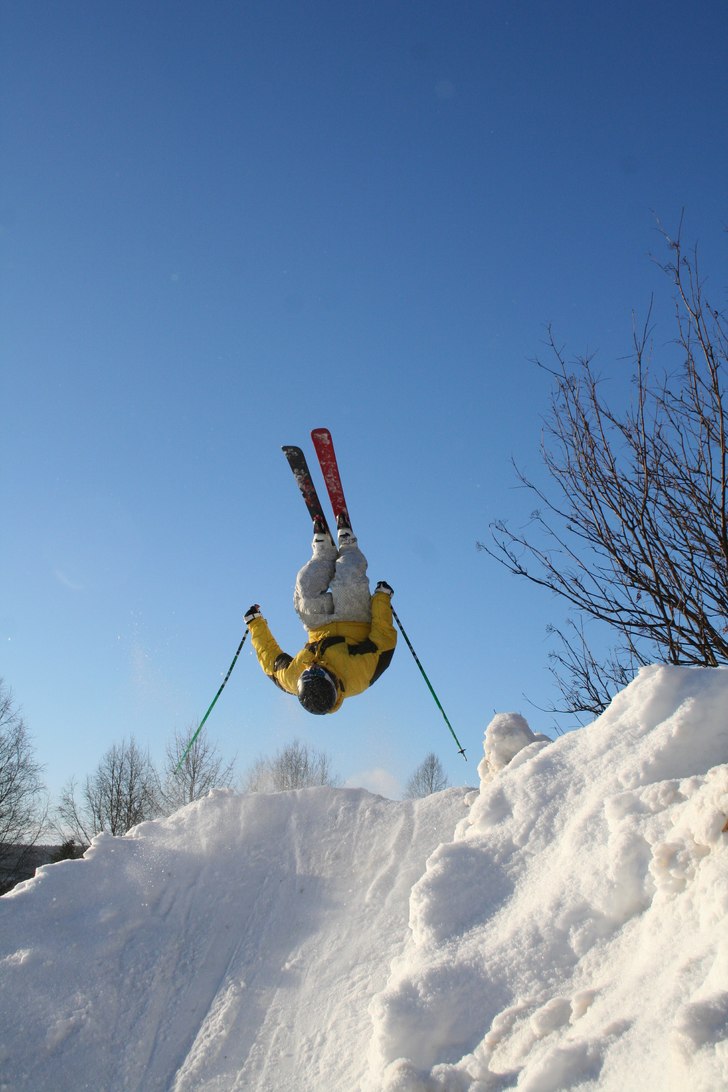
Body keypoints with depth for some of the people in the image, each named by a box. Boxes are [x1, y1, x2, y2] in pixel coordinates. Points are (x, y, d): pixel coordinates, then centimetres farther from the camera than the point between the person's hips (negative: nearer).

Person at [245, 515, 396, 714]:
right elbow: (385, 640, -33)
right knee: (349, 576, -21)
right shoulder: (359, 675, -43)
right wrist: (383, 596, -27)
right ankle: (347, 545, 20)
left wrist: (254, 623, -7)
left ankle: (325, 550, 21)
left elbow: (271, 660, -14)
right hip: (357, 626, -2)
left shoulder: (292, 680, -35)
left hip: (320, 629, 2)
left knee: (306, 585, -18)